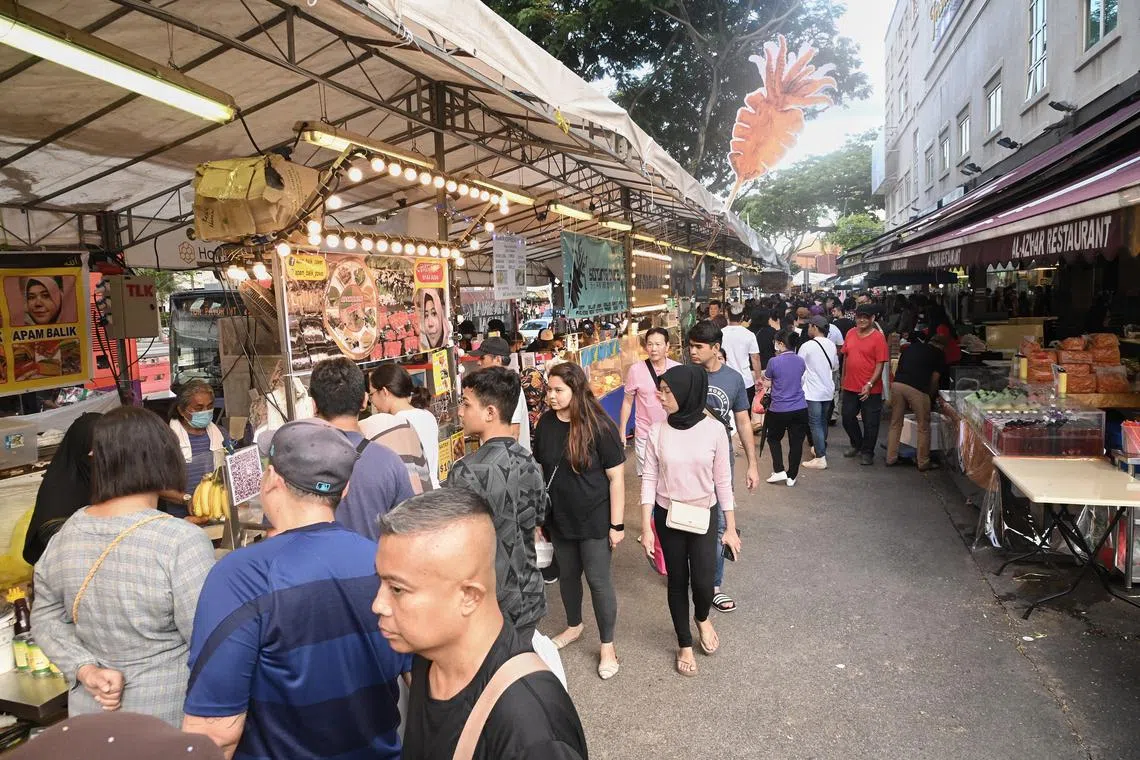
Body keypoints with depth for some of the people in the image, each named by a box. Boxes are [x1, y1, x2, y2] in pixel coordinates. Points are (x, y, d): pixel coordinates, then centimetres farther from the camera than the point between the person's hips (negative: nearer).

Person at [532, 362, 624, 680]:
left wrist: (617, 524, -13)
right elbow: (540, 471, 7)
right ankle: (573, 626, 44)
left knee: (598, 580, 4)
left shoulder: (599, 427, -17)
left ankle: (607, 646, 22)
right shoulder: (545, 424, -4)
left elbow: (616, 478, -13)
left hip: (594, 520, -4)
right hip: (559, 518, 5)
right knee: (567, 574, 20)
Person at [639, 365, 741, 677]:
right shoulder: (658, 431, -10)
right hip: (667, 517, 1)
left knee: (703, 582, -3)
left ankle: (702, 618, 34)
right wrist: (646, 528, -7)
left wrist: (731, 528, -1)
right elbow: (649, 480, -5)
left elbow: (723, 481, -5)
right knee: (677, 581, 10)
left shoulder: (714, 429, -13)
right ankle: (684, 645, 32)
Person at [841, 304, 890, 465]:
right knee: (847, 417, 15)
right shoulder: (851, 333, 4)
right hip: (850, 386, 5)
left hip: (870, 389, -5)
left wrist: (870, 384, -21)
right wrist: (843, 378, 15)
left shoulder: (878, 337, -11)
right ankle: (857, 445, 37)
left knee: (870, 422, 5)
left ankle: (867, 452, 21)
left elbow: (880, 364, -14)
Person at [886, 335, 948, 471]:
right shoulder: (939, 354, 12)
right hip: (917, 388, -4)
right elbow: (934, 379, 7)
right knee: (923, 427, 10)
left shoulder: (911, 347, 24)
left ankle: (891, 458, 20)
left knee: (895, 423, 15)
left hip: (897, 384, 4)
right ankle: (923, 463, 16)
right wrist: (931, 395, 25)